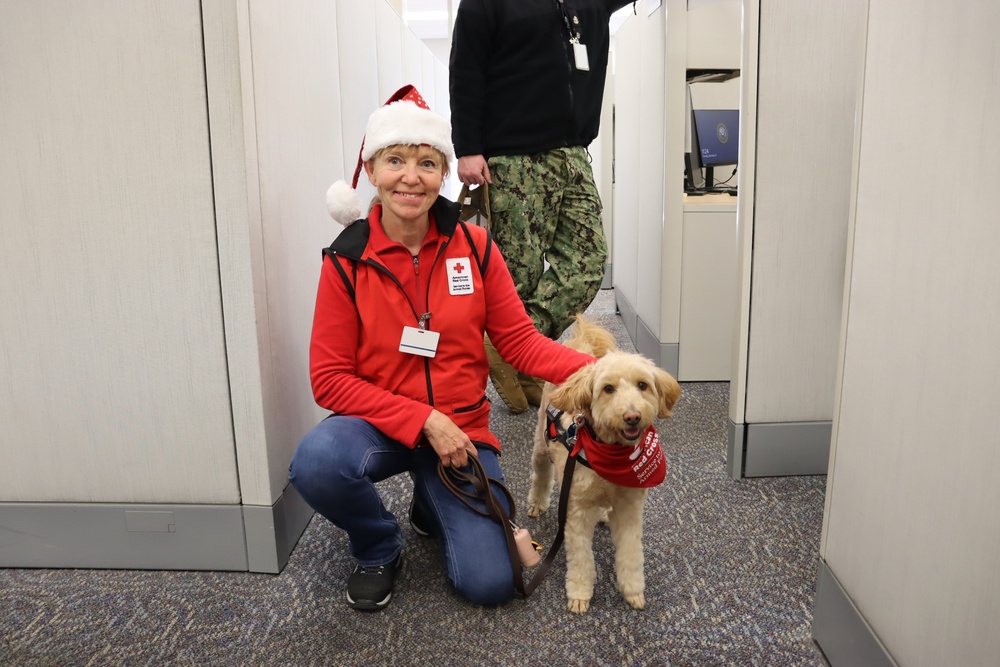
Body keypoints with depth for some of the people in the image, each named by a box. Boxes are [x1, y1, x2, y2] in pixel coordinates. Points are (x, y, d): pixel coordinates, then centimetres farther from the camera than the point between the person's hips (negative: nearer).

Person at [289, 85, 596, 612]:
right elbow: (331, 380, -10)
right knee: (316, 463, -35)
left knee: (489, 584, -11)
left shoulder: (474, 246, -6)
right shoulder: (346, 262, -10)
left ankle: (431, 507, 25)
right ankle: (379, 548, 1)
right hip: (380, 425, -1)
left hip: (461, 430, 1)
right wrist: (424, 421, -20)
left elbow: (520, 341, -3)